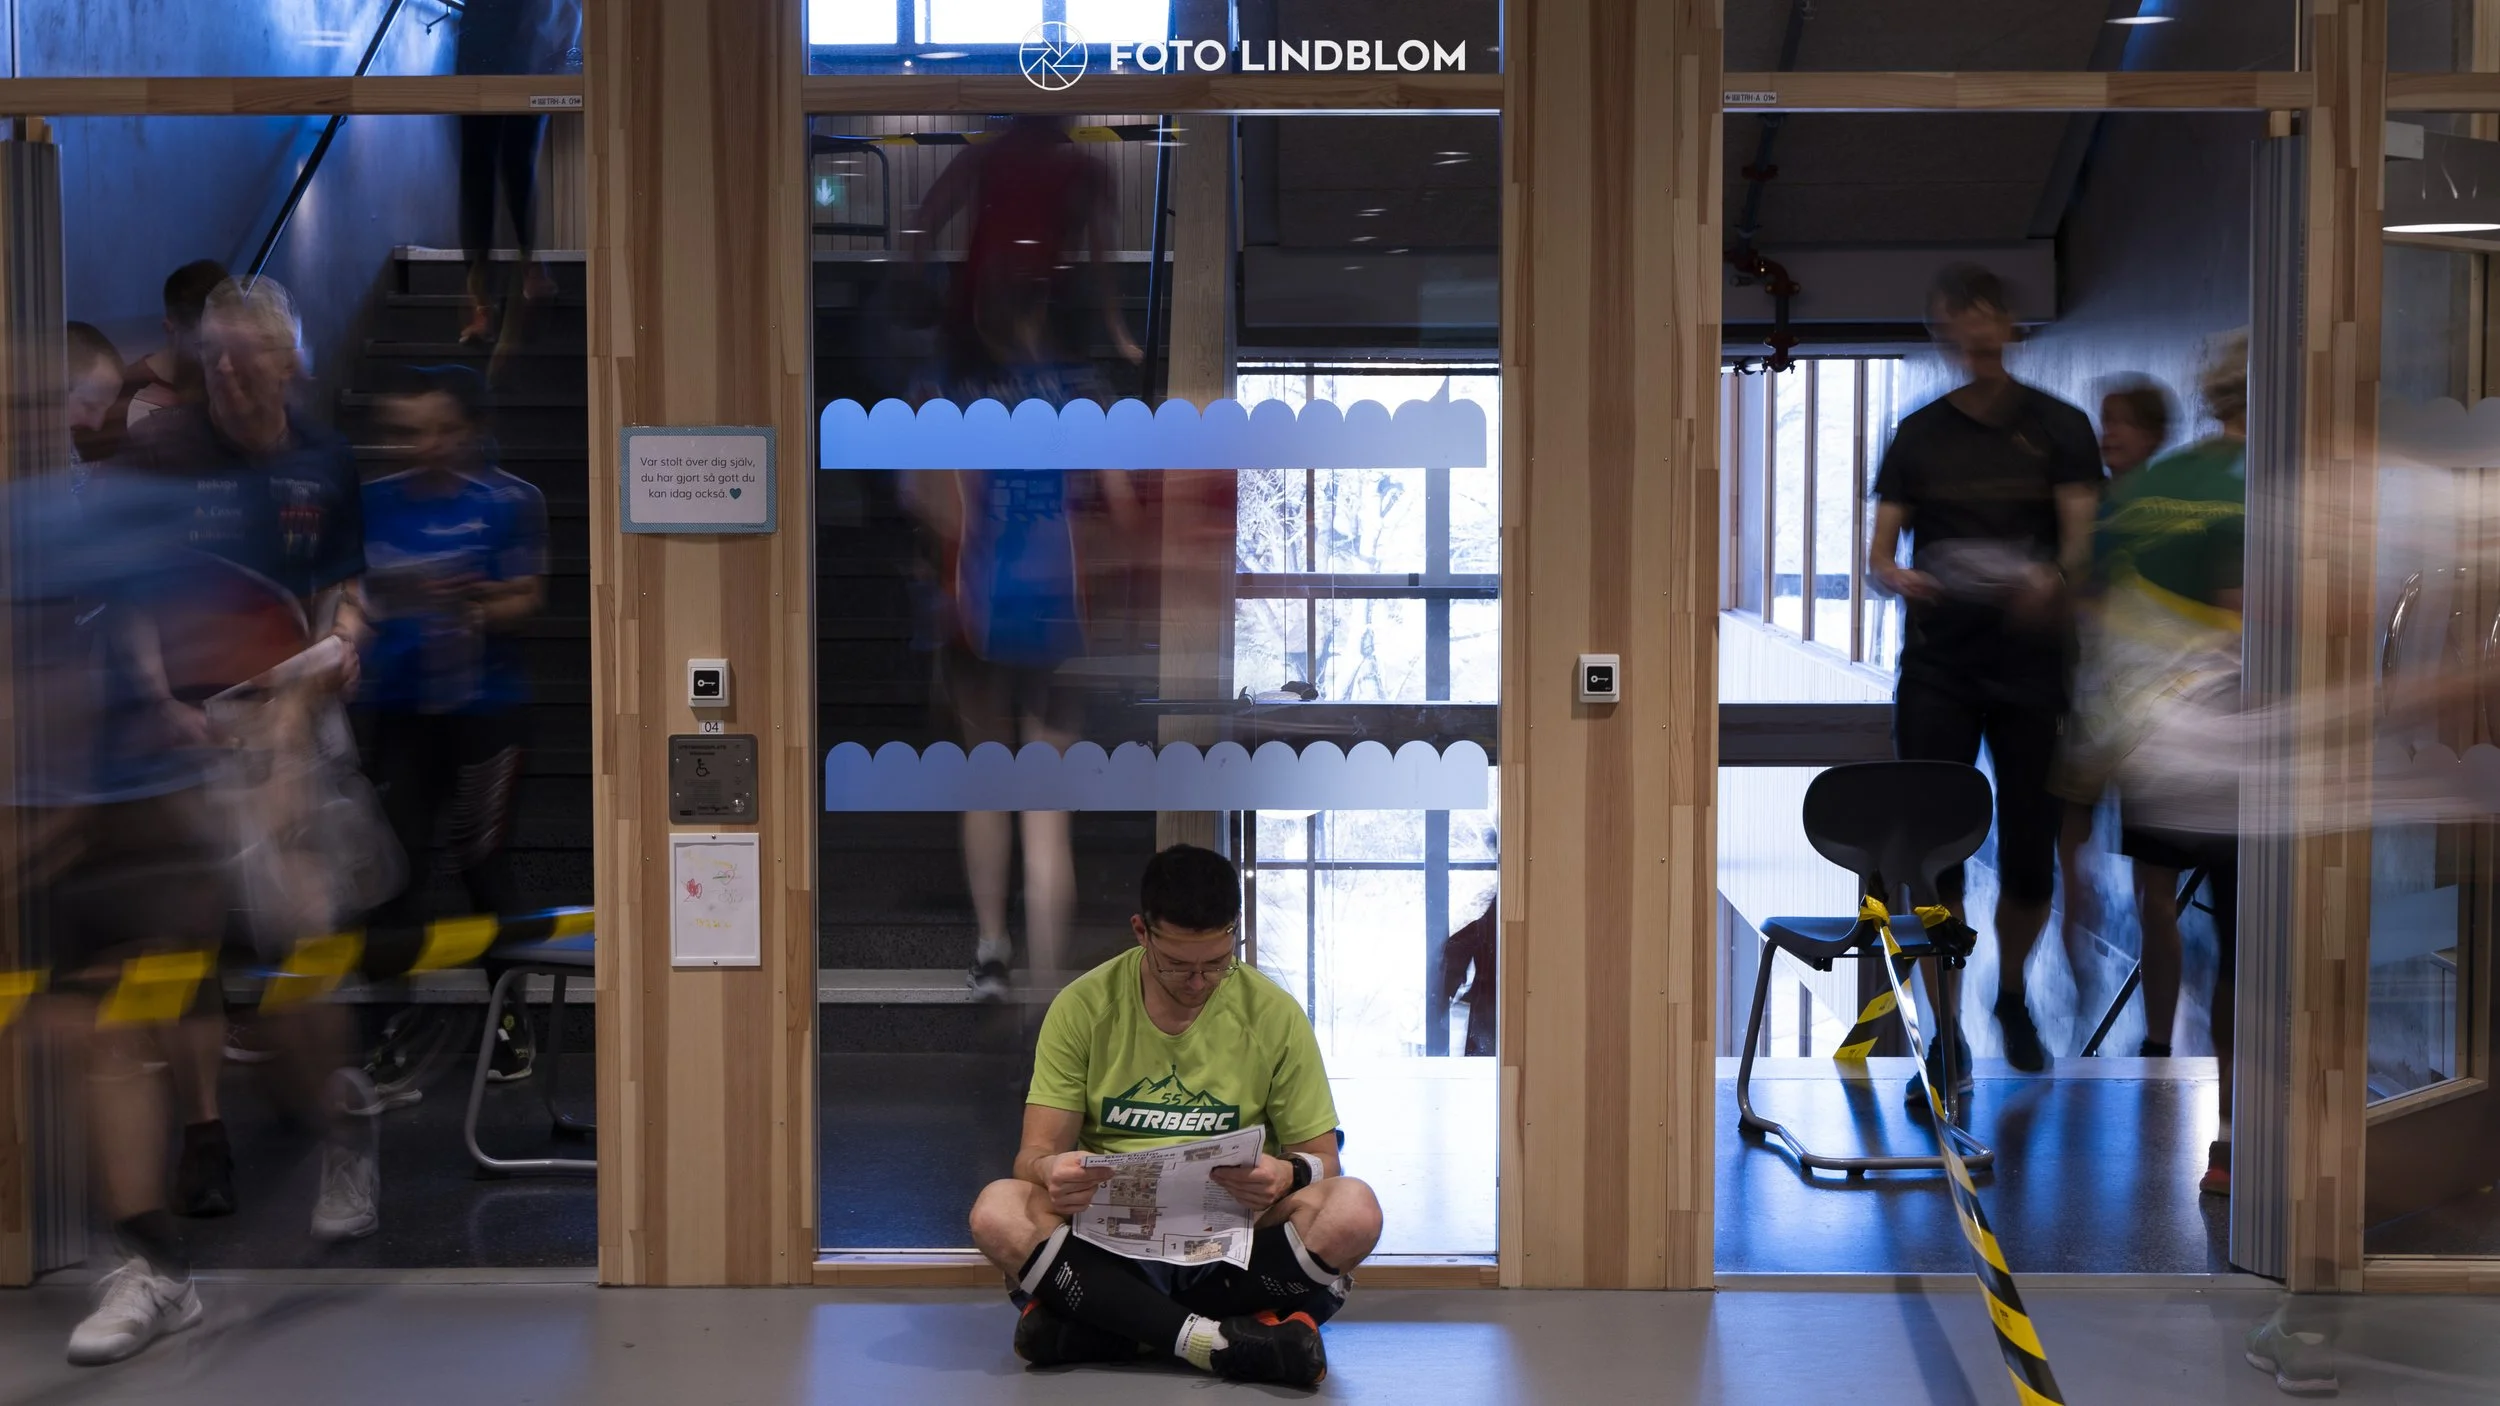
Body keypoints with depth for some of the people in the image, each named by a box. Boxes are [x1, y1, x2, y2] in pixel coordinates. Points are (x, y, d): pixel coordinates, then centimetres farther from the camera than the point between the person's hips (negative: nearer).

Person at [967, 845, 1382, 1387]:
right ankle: (1213, 1338, -32)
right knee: (997, 1210, -29)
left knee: (1354, 1210, -29)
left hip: (1233, 1242, 1)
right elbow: (1036, 1152, -3)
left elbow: (1321, 1158, 3)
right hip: (1112, 1240, 0)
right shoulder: (1082, 1008, 0)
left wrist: (1288, 1175, -23)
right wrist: (1051, 1170, -29)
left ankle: (1108, 1329, -25)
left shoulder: (1273, 1015, 1)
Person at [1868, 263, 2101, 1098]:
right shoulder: (1918, 434, 7)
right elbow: (1878, 552, 2)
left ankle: (2012, 995, 31)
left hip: (2029, 662, 0)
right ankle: (1947, 1038, 4)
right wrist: (1898, 577, -22)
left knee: (2030, 861, 3)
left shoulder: (2059, 427, 3)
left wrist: (2053, 576, -30)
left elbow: (2082, 537, -7)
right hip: (1937, 665, 1)